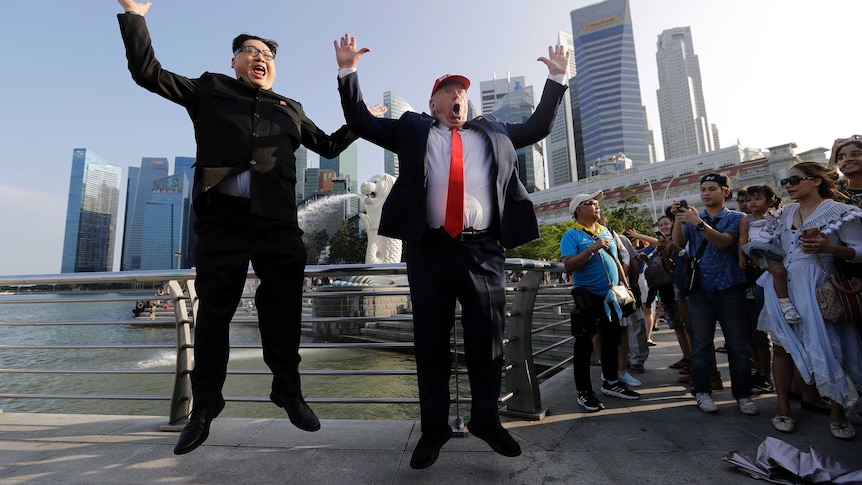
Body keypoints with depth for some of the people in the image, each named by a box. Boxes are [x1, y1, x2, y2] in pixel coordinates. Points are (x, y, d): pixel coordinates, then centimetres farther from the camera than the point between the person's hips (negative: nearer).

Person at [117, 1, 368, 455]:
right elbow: (148, 73, 13)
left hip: (279, 225, 1)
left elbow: (329, 145, 27)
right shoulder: (210, 90, 17)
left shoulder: (290, 109, 21)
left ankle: (289, 393, 20)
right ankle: (204, 407, 22)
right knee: (213, 314, 6)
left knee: (283, 313, 3)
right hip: (223, 220, -1)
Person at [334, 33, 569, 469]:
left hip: (483, 249, 2)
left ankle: (486, 420, 28)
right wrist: (348, 71, 12)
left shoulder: (493, 133, 24)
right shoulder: (413, 129, 18)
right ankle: (433, 428, 22)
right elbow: (360, 122, 19)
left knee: (487, 337, 7)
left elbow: (538, 127, 31)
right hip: (429, 248, -1)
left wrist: (556, 79, 28)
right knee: (430, 340, 5)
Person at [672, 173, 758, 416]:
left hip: (730, 288, -1)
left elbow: (722, 242, -14)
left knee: (738, 344, 3)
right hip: (700, 289, 2)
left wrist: (698, 223, -27)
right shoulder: (693, 217, 13)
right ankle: (702, 391, 13)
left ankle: (743, 395, 15)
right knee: (701, 344, 4)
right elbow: (678, 242, -4)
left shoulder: (735, 218, 5)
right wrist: (678, 218, -20)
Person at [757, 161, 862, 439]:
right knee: (782, 346, 5)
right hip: (781, 285, 4)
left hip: (816, 288, -4)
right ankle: (783, 409, 15)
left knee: (825, 347, -2)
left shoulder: (839, 211, -3)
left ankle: (837, 414, 18)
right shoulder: (786, 212, 12)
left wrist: (830, 248, -21)